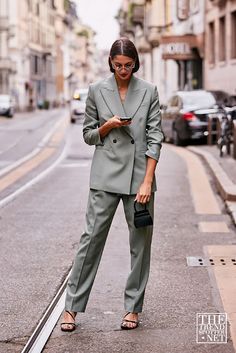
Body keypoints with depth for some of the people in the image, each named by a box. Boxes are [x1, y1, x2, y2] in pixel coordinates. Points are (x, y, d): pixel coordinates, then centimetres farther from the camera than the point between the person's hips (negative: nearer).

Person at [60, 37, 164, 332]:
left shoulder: (149, 91, 2)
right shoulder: (97, 90, 3)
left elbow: (155, 137, -2)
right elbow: (88, 135, 10)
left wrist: (147, 181, -10)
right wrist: (108, 125, -12)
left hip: (139, 175, 1)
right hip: (106, 175, 0)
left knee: (141, 242, 5)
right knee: (91, 238, -2)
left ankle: (133, 308, 17)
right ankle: (72, 307, 5)